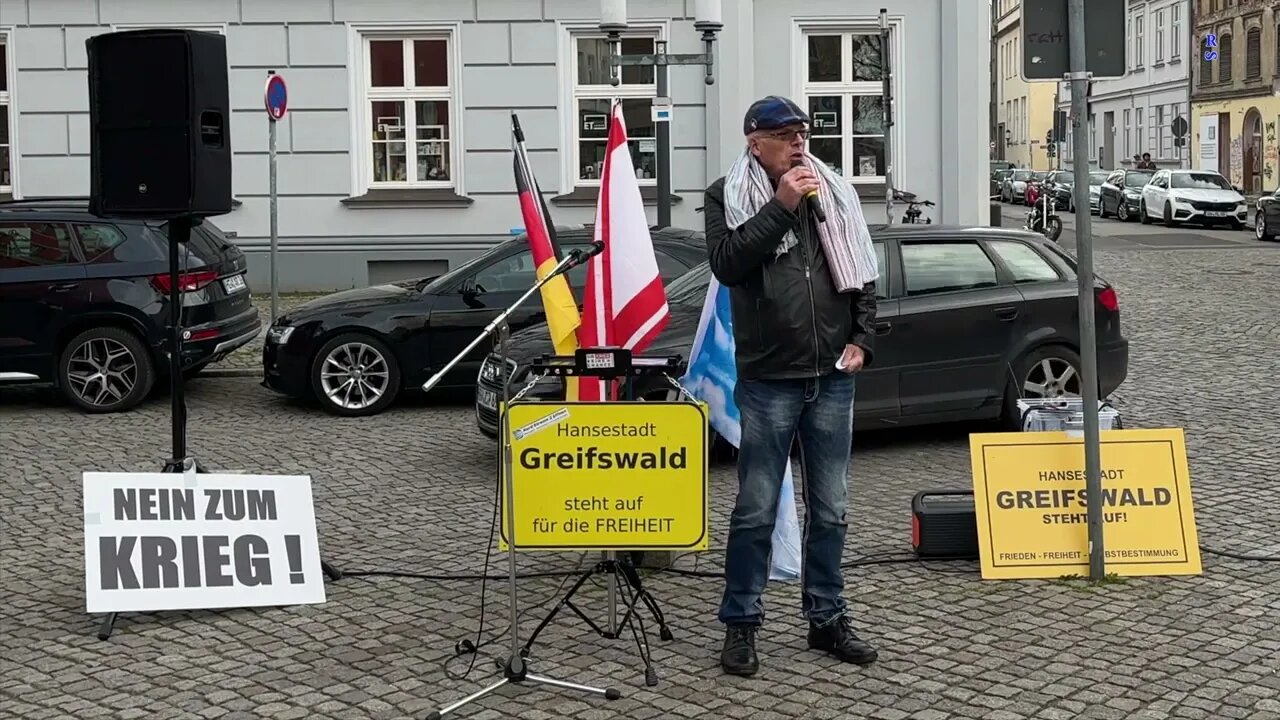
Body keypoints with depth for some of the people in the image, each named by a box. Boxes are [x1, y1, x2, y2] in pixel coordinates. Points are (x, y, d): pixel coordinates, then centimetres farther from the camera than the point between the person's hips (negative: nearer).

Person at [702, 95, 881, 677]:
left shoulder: (834, 194, 11)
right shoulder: (727, 197, 0)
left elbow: (863, 273, 15)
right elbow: (727, 263, -16)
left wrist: (862, 340, 4)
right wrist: (781, 207, -17)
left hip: (833, 377, 4)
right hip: (768, 379, -4)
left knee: (830, 509, 10)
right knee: (756, 509, 0)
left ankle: (827, 618, 22)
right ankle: (741, 623, 12)